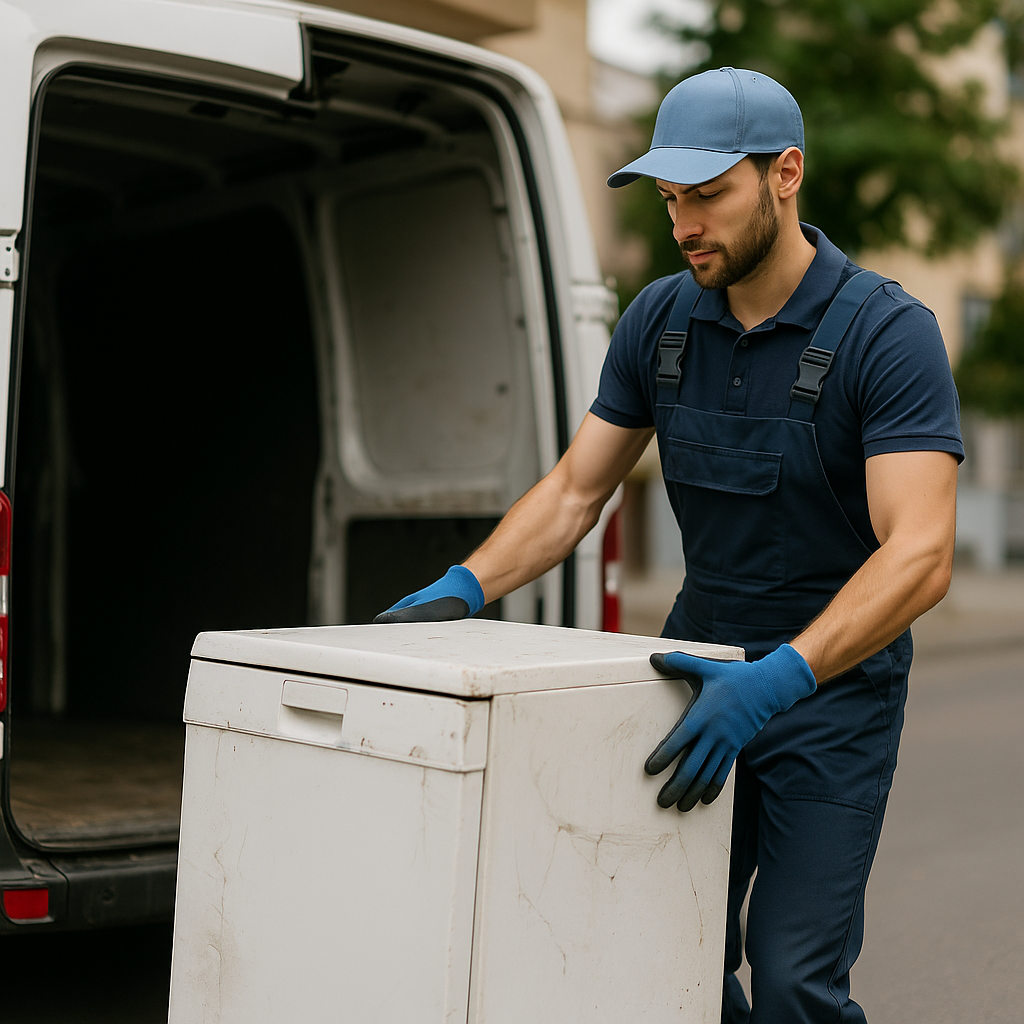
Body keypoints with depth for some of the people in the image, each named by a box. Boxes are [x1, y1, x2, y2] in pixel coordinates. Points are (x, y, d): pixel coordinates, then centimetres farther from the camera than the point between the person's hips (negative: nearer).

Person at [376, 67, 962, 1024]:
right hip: (701, 666, 5)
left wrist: (778, 679, -39)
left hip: (833, 684, -4)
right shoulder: (660, 319, -1)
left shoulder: (888, 334, -17)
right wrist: (462, 588, -11)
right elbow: (574, 488, 4)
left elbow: (919, 554, -27)